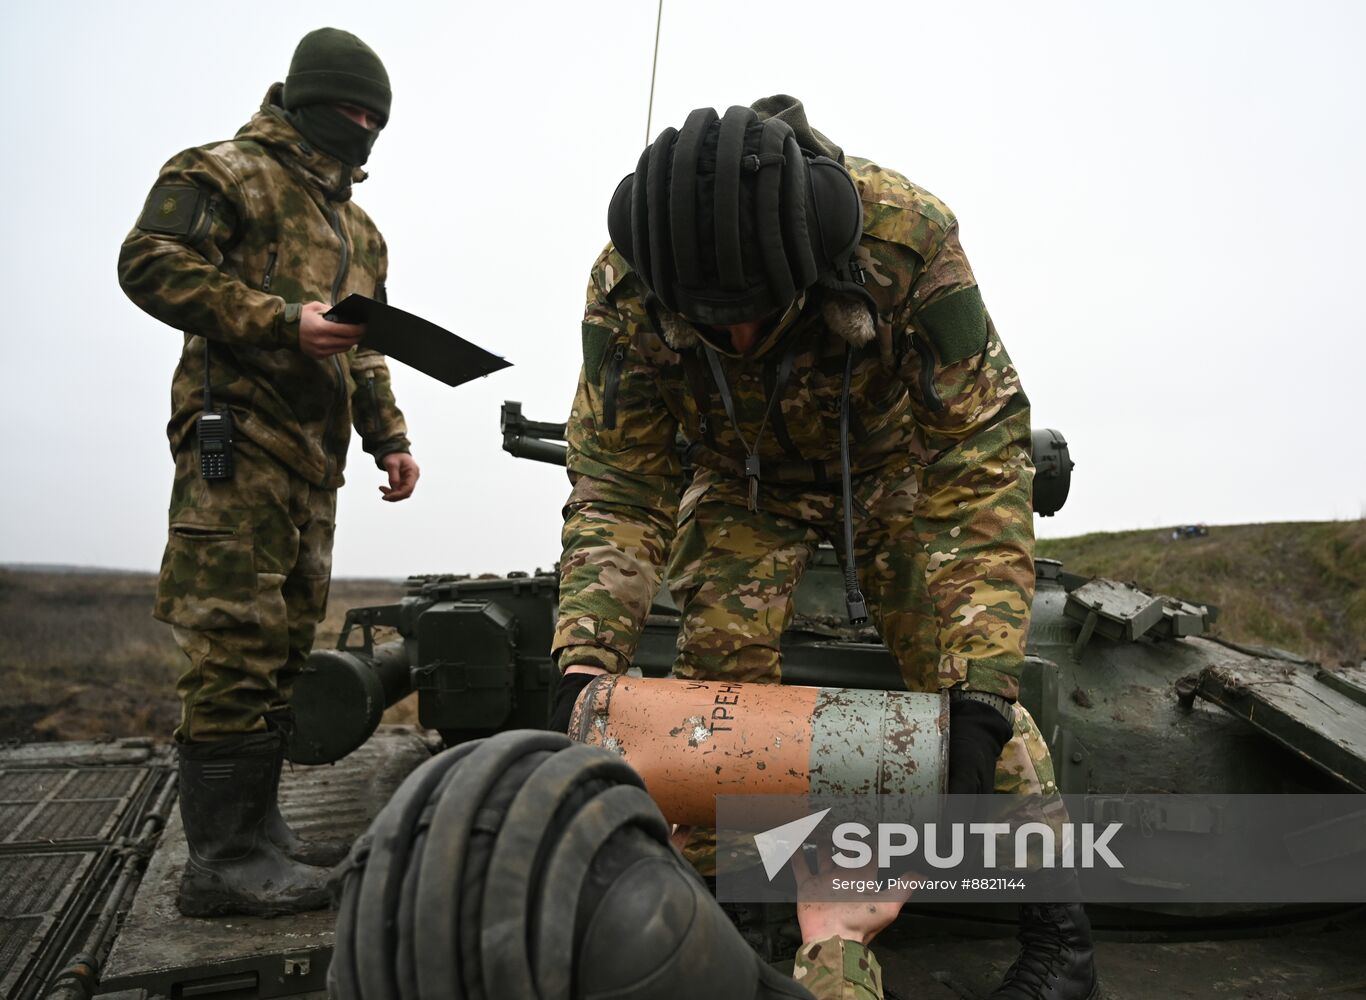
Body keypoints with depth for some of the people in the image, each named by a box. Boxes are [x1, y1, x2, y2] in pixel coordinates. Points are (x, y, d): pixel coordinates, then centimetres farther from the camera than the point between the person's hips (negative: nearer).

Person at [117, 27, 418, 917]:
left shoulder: (359, 228, 28)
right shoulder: (228, 173, 3)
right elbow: (152, 262, -10)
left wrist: (389, 439, 17)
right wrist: (282, 320, -17)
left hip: (314, 457, 9)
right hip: (238, 436, -8)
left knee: (286, 643, 9)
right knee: (236, 643, -11)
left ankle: (256, 829, 18)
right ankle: (222, 860, -5)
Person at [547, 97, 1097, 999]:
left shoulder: (909, 235, -37)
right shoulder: (625, 287, -30)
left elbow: (981, 458, -33)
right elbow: (618, 486, -22)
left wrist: (980, 685, -40)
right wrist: (583, 662, -35)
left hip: (896, 458, -1)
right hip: (742, 476, 2)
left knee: (960, 666, -12)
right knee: (717, 664, -12)